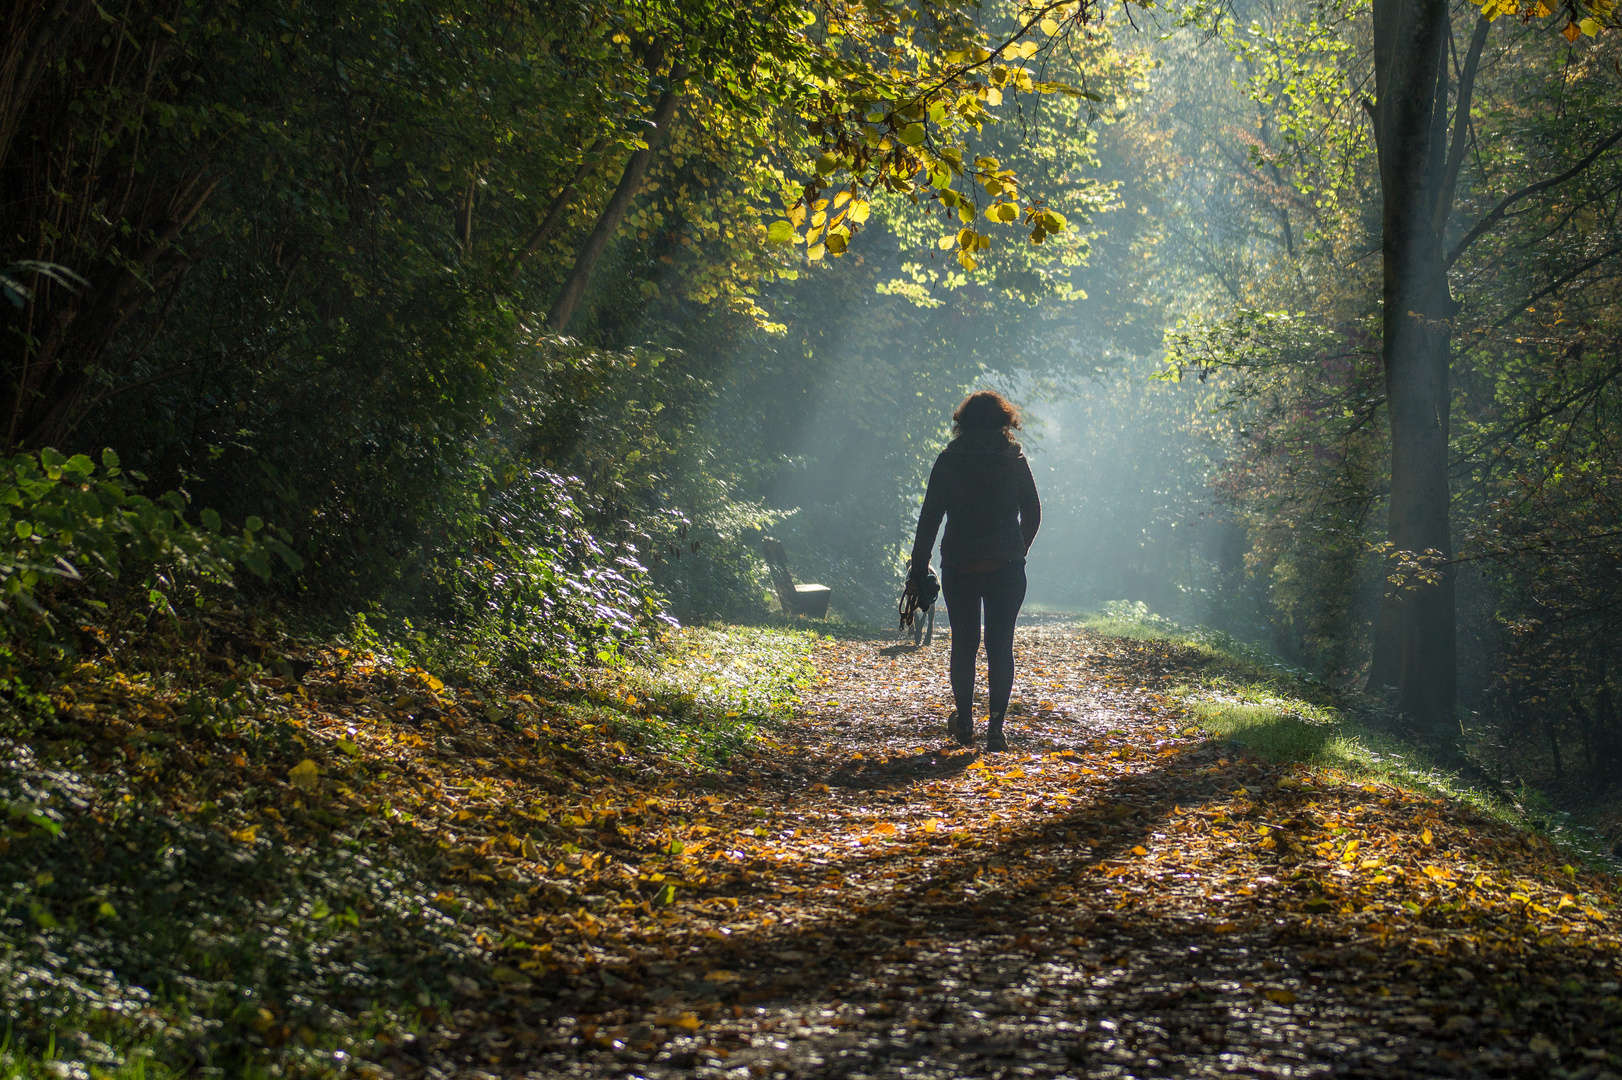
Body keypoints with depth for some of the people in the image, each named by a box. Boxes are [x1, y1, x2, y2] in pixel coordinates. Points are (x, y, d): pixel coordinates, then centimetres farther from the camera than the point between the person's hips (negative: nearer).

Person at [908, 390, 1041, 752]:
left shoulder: (948, 461, -1)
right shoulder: (1015, 460, 1)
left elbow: (929, 517, -2)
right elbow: (1033, 513, 6)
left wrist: (919, 566, 4)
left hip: (959, 567, 0)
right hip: (1006, 568, 0)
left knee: (964, 644, 13)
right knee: (1001, 646, 3)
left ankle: (964, 722, 22)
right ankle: (996, 726, -6)